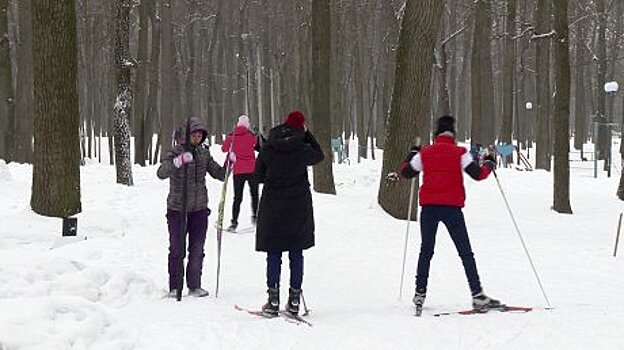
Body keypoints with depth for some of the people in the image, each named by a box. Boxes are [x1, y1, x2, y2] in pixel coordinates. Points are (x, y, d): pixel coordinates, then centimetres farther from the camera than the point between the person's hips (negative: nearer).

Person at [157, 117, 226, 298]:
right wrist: (178, 161, -43)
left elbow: (219, 174, 11)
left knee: (197, 250, 7)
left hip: (199, 209, 4)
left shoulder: (204, 153, 7)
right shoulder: (174, 153, -8)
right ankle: (174, 287, 10)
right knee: (177, 250, 1)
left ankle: (194, 286, 16)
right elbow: (161, 173, -26)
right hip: (178, 210, -4)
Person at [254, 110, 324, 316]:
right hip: (299, 207, 0)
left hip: (272, 207, 0)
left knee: (273, 254, 5)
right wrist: (308, 135, 16)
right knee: (296, 254, 7)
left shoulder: (268, 149, -3)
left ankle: (273, 301, 1)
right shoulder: (303, 149, -7)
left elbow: (259, 175, 4)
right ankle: (294, 300, 7)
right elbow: (319, 156, 14)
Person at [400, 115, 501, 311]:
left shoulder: (424, 154, 4)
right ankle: (477, 296, -6)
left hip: (429, 207, 2)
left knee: (426, 251, 15)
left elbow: (406, 172, 14)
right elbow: (477, 174, -6)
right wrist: (489, 164, 13)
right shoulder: (459, 153, -3)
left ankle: (420, 293, 14)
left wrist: (412, 155, 32)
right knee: (465, 253, 0)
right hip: (452, 208, -2)